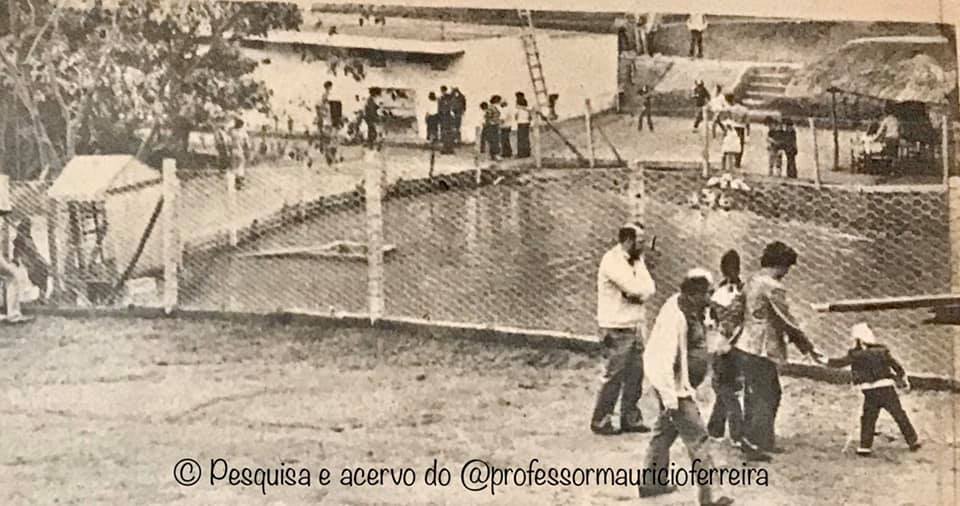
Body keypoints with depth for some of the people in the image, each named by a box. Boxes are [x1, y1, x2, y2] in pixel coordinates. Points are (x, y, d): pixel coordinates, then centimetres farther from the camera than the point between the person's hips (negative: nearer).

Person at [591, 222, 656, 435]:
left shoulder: (636, 260, 13)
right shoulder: (612, 260, -15)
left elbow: (649, 288, 4)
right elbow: (634, 288, -22)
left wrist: (639, 293, -14)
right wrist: (642, 289, -2)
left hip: (635, 326, 8)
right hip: (618, 329, -8)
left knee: (635, 374, 9)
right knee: (615, 376, -6)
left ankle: (630, 418, 17)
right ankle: (600, 421, 2)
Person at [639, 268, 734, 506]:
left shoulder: (689, 310, 4)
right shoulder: (676, 318, -26)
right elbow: (664, 360, -27)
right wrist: (669, 396, -25)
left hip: (683, 386, 10)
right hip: (676, 388, -10)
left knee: (665, 431, 20)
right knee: (697, 439, -6)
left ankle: (650, 483, 33)